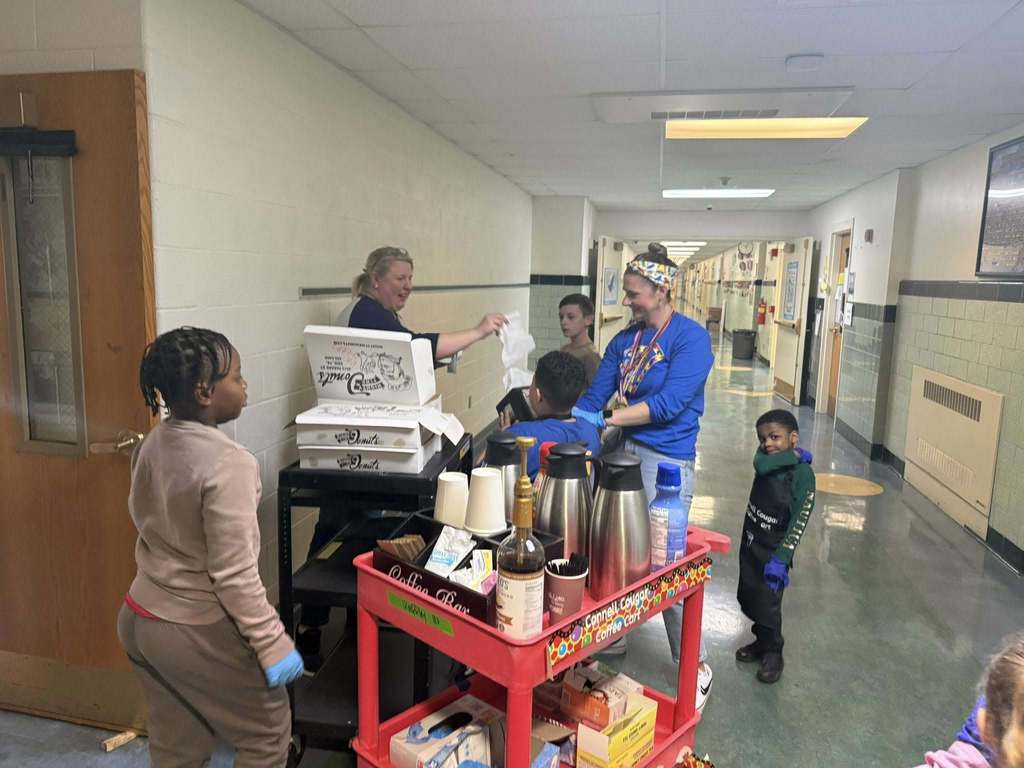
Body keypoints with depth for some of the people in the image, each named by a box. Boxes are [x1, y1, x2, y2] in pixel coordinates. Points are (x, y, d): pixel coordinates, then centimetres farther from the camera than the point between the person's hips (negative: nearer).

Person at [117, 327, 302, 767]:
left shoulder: (152, 444, -3)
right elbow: (234, 575, -26)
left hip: (139, 619, 8)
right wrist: (272, 643, -17)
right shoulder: (227, 463, -28)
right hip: (198, 634, -8)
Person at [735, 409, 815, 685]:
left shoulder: (803, 473, -17)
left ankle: (773, 654, 22)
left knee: (767, 605, 1)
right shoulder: (766, 456, 1)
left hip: (773, 550, -6)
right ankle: (761, 641, 37)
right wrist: (792, 455, -19)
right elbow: (761, 465, -25)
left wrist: (781, 559, -25)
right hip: (750, 543, 6)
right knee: (747, 598, 16)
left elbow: (799, 521, -21)